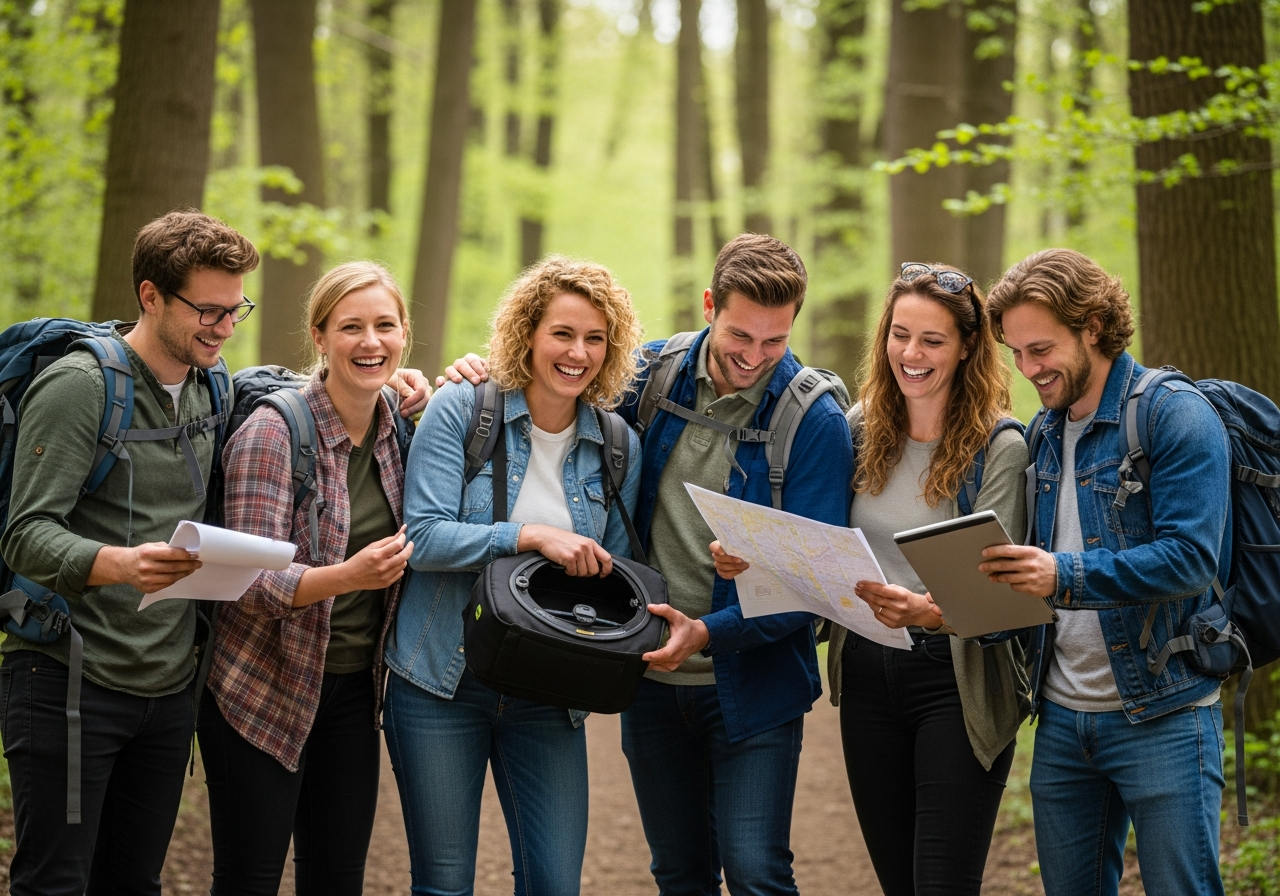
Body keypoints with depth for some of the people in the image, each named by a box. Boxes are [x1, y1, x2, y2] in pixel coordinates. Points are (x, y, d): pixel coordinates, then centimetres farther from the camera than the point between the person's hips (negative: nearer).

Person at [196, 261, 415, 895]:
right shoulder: (272, 432, -15)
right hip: (265, 691, -5)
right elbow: (251, 581, -19)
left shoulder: (397, 429, 2)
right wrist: (347, 576, -38)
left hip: (353, 690, 5)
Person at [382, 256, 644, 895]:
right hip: (444, 676, -3)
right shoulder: (460, 410, -5)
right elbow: (422, 537, -14)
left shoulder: (617, 446, 5)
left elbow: (612, 570, 12)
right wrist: (532, 536, -24)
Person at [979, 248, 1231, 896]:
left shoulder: (1175, 417, -10)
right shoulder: (1044, 435, 13)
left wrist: (1066, 575, -30)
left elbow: (1190, 557, -20)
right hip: (1061, 716, 7)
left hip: (1161, 715, -7)